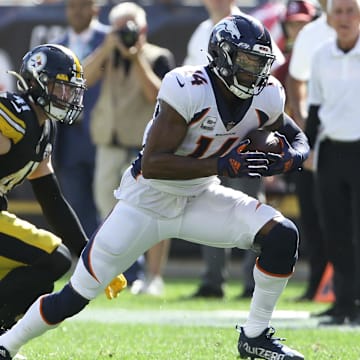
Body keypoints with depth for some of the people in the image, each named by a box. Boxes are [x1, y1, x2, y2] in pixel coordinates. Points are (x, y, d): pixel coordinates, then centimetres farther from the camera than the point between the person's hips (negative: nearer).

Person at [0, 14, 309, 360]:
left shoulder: (266, 97, -9)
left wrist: (289, 157, -15)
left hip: (198, 199, 5)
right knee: (74, 298, -3)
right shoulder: (188, 89, -28)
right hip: (147, 200, -5)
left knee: (283, 236, -15)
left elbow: (297, 137, 10)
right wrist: (224, 165, -36)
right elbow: (152, 164, -31)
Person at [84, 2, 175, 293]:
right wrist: (108, 48, -14)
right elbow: (84, 78, -5)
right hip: (110, 143, 5)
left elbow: (158, 95, -14)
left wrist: (138, 58, -15)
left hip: (147, 143, -4)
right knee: (107, 207, 6)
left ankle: (154, 277, -3)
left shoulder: (158, 57, 0)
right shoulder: (108, 55, 12)